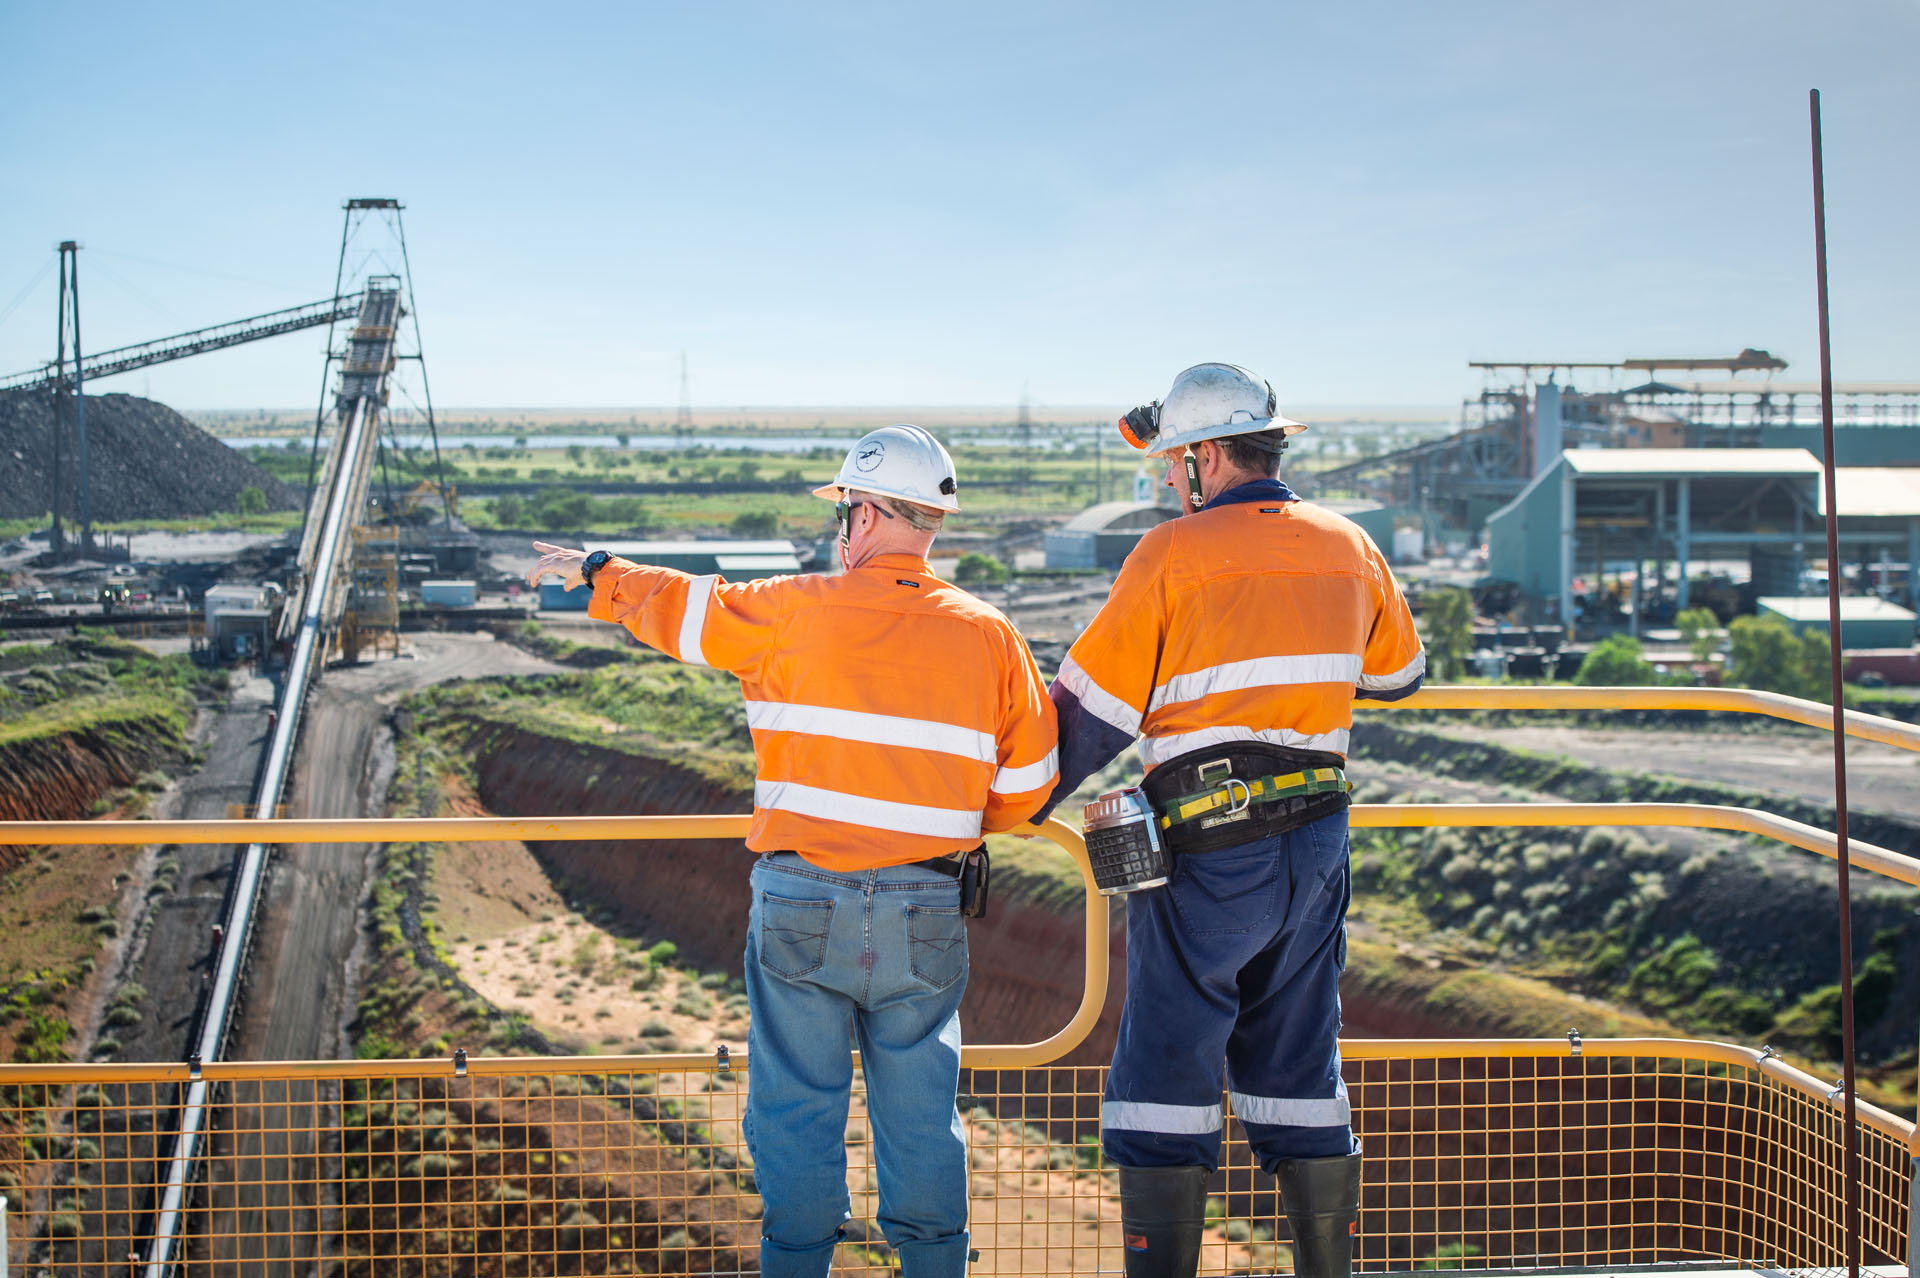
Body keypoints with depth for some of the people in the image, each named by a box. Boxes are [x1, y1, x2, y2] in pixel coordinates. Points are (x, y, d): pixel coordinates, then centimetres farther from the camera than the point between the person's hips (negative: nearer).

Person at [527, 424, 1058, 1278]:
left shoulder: (796, 613, -5)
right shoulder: (988, 635, 1)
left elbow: (682, 609, 12)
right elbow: (1024, 788, 6)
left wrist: (596, 574, 31)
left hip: (802, 903, -2)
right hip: (928, 915, 2)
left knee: (797, 1108, 7)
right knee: (920, 1112, 11)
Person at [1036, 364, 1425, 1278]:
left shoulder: (1174, 554, -9)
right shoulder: (1347, 548, 8)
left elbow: (1093, 711, -6)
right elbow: (1398, 673, 25)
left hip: (1208, 850, -6)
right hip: (1318, 844, 6)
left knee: (1165, 1074, 0)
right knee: (1297, 1068, 15)